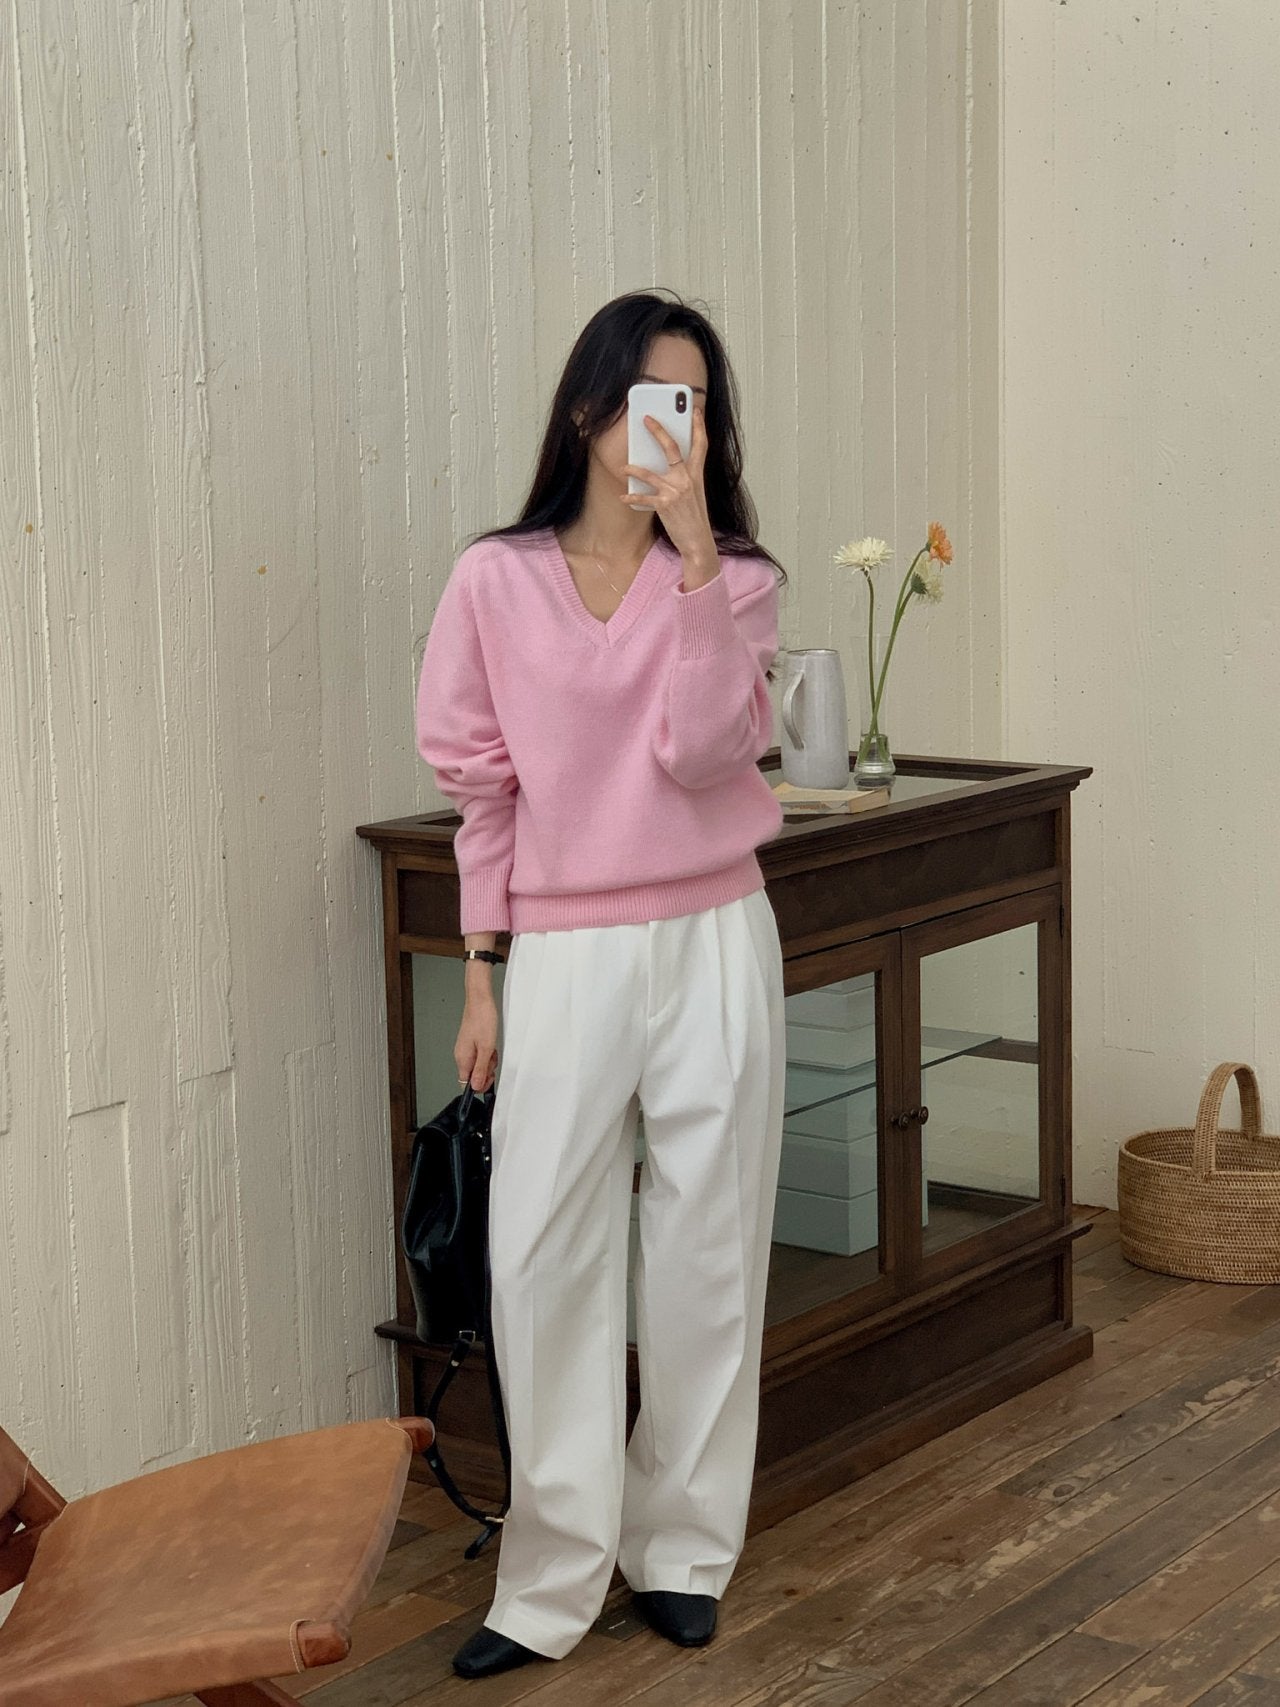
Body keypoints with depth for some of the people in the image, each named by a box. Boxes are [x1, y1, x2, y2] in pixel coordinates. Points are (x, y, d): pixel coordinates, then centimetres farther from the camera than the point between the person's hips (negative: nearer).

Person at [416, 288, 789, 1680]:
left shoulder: (735, 577, 2)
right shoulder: (494, 582, 0)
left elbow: (701, 750, -14)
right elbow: (480, 791, 4)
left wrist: (694, 548, -18)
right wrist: (481, 977, 4)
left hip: (712, 944, 1)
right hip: (566, 956, 0)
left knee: (706, 1253, 7)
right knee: (542, 1260, -1)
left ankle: (680, 1551, 22)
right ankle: (551, 1580, 10)